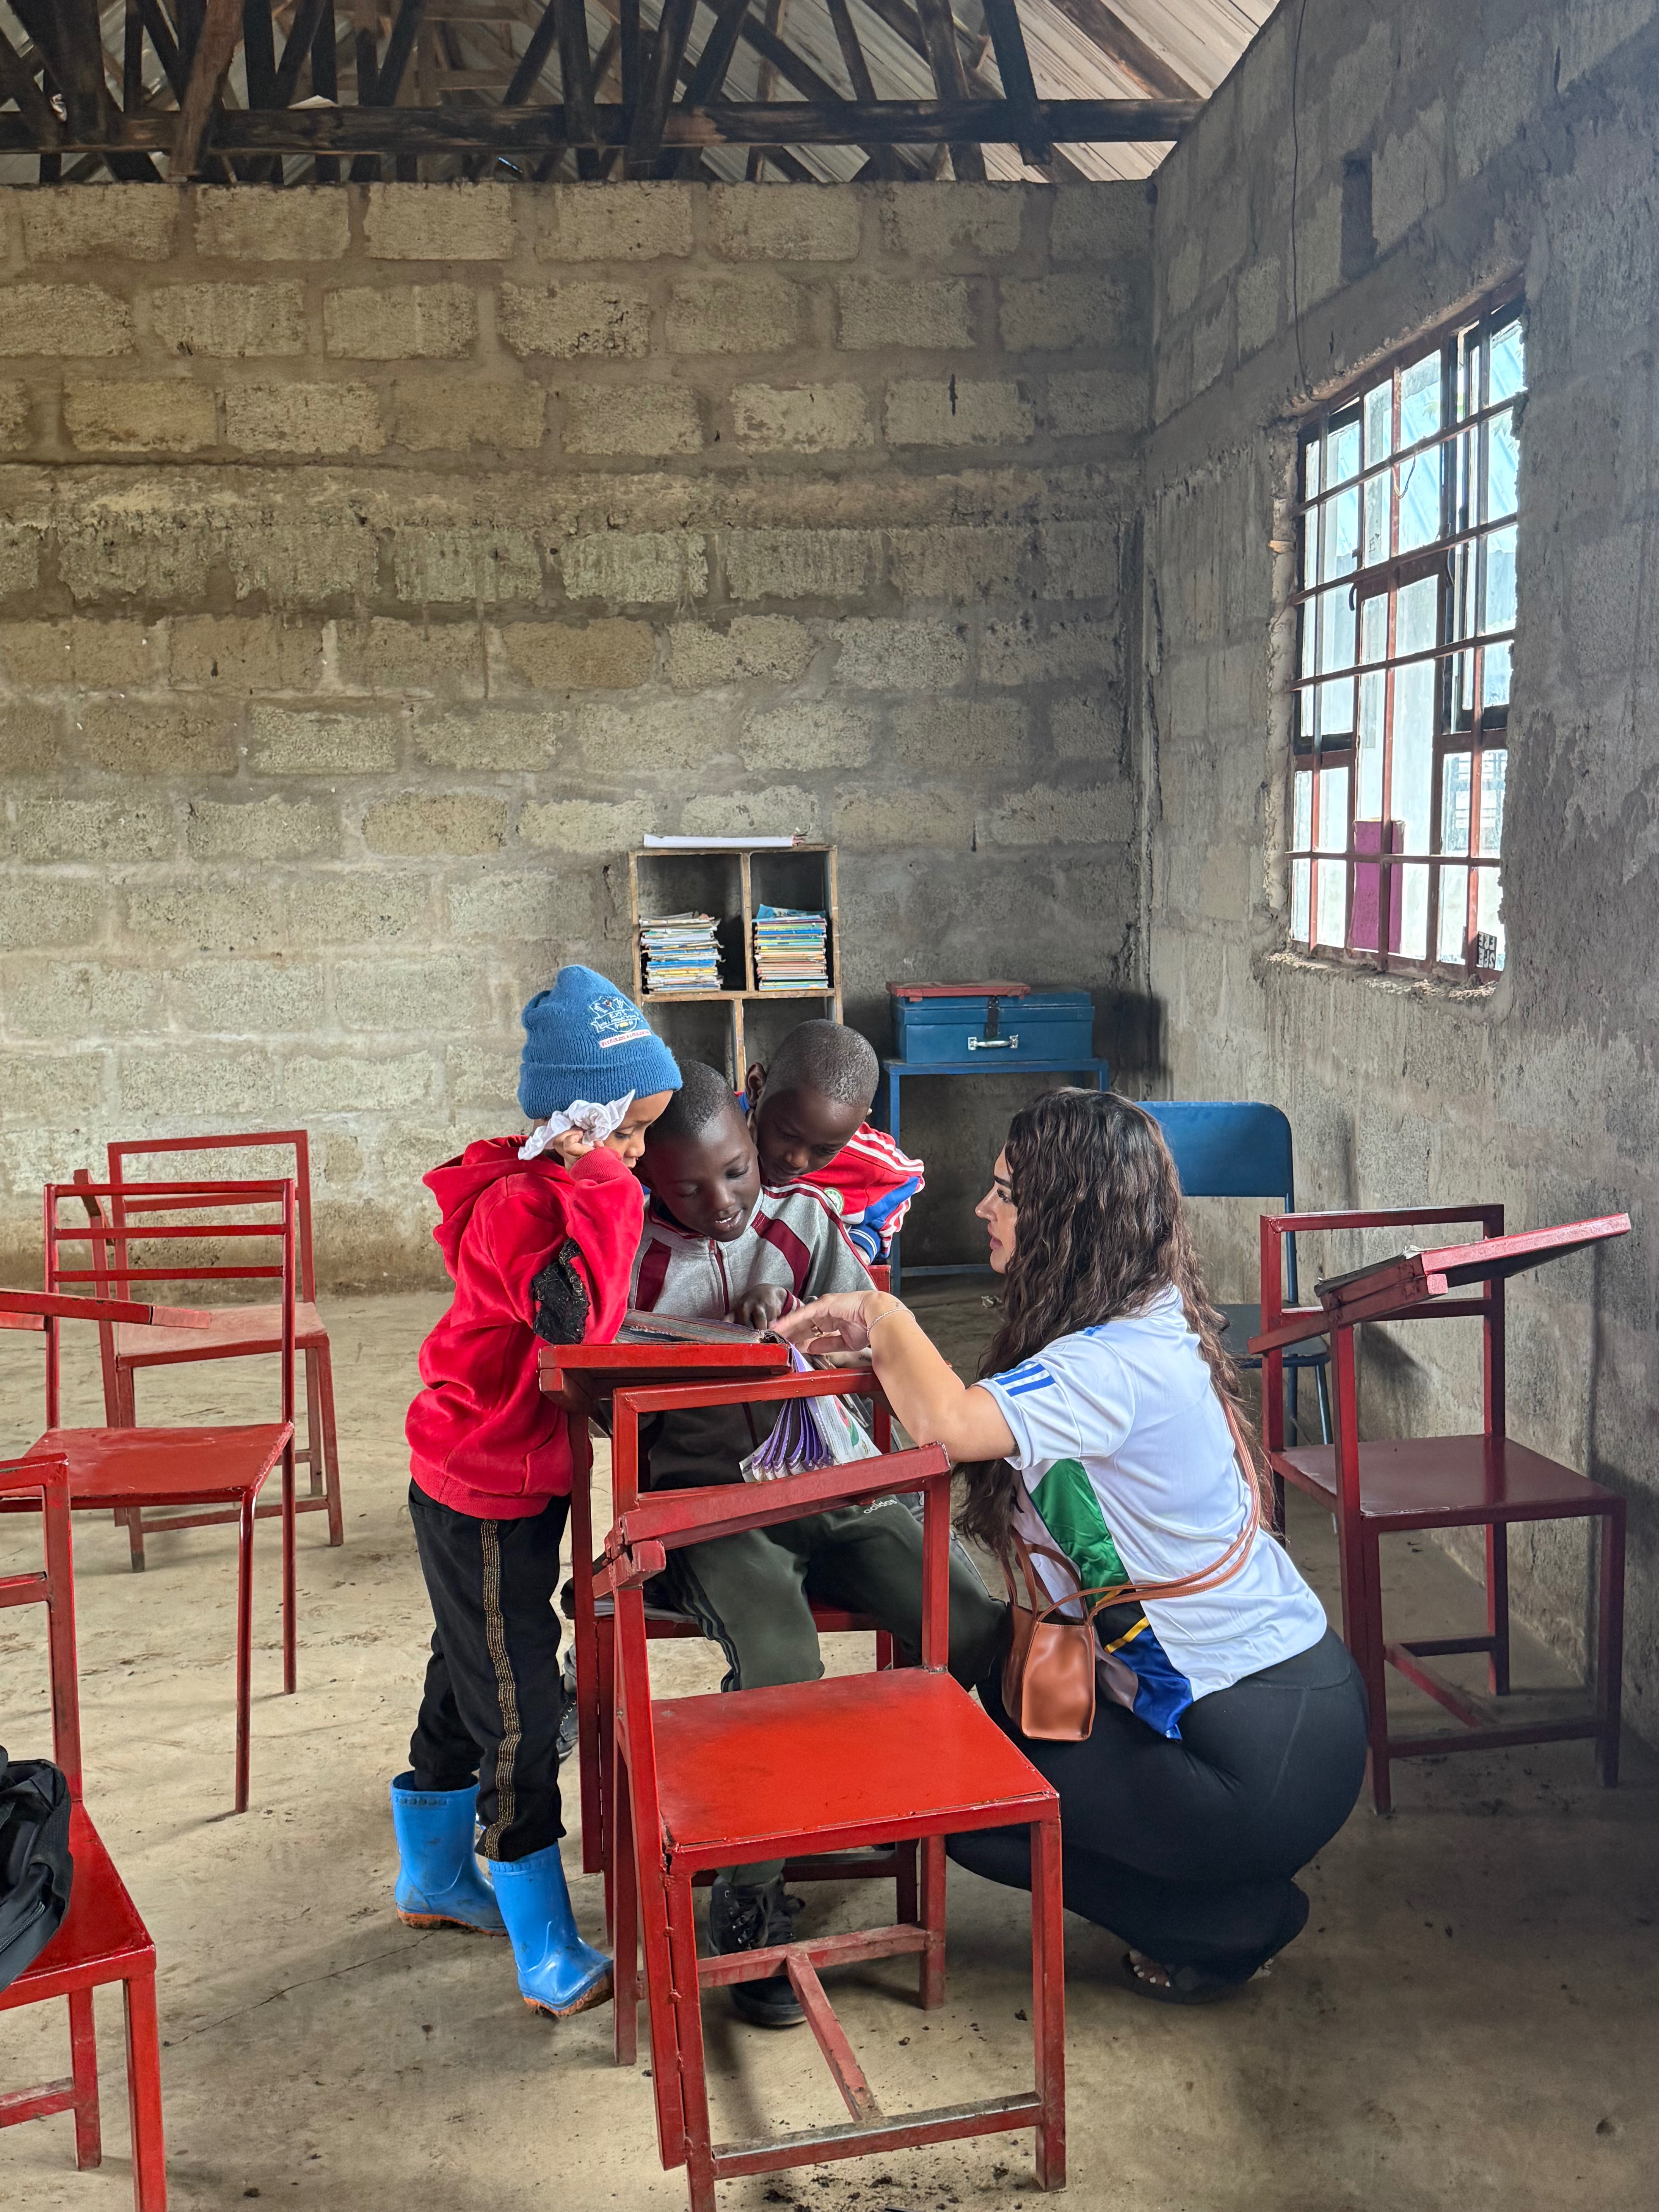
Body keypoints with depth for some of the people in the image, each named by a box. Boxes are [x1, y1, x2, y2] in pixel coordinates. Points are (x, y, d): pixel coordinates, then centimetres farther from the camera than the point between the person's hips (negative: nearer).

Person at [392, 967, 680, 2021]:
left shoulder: (545, 1188, 5)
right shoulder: (522, 1205, -24)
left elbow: (588, 1328, 12)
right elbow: (579, 1318, -38)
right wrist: (602, 1194, -31)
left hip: (513, 1487, 10)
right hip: (487, 1504, -10)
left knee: (470, 1685, 24)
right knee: (519, 1713, -3)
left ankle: (434, 1879, 44)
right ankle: (554, 1966, 8)